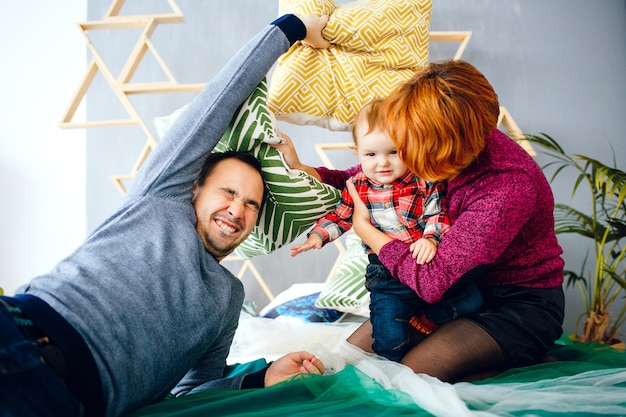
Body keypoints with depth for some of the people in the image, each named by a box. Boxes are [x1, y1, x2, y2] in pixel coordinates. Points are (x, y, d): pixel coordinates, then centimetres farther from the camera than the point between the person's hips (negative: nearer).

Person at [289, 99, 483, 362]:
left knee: (470, 298, -14)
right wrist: (318, 235, 0)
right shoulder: (357, 187, 2)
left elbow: (438, 217, -7)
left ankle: (425, 320, 8)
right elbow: (339, 216, 14)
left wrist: (430, 239, -25)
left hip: (428, 262, 1)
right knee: (389, 336, -13)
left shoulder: (424, 181, -5)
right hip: (387, 274, 0)